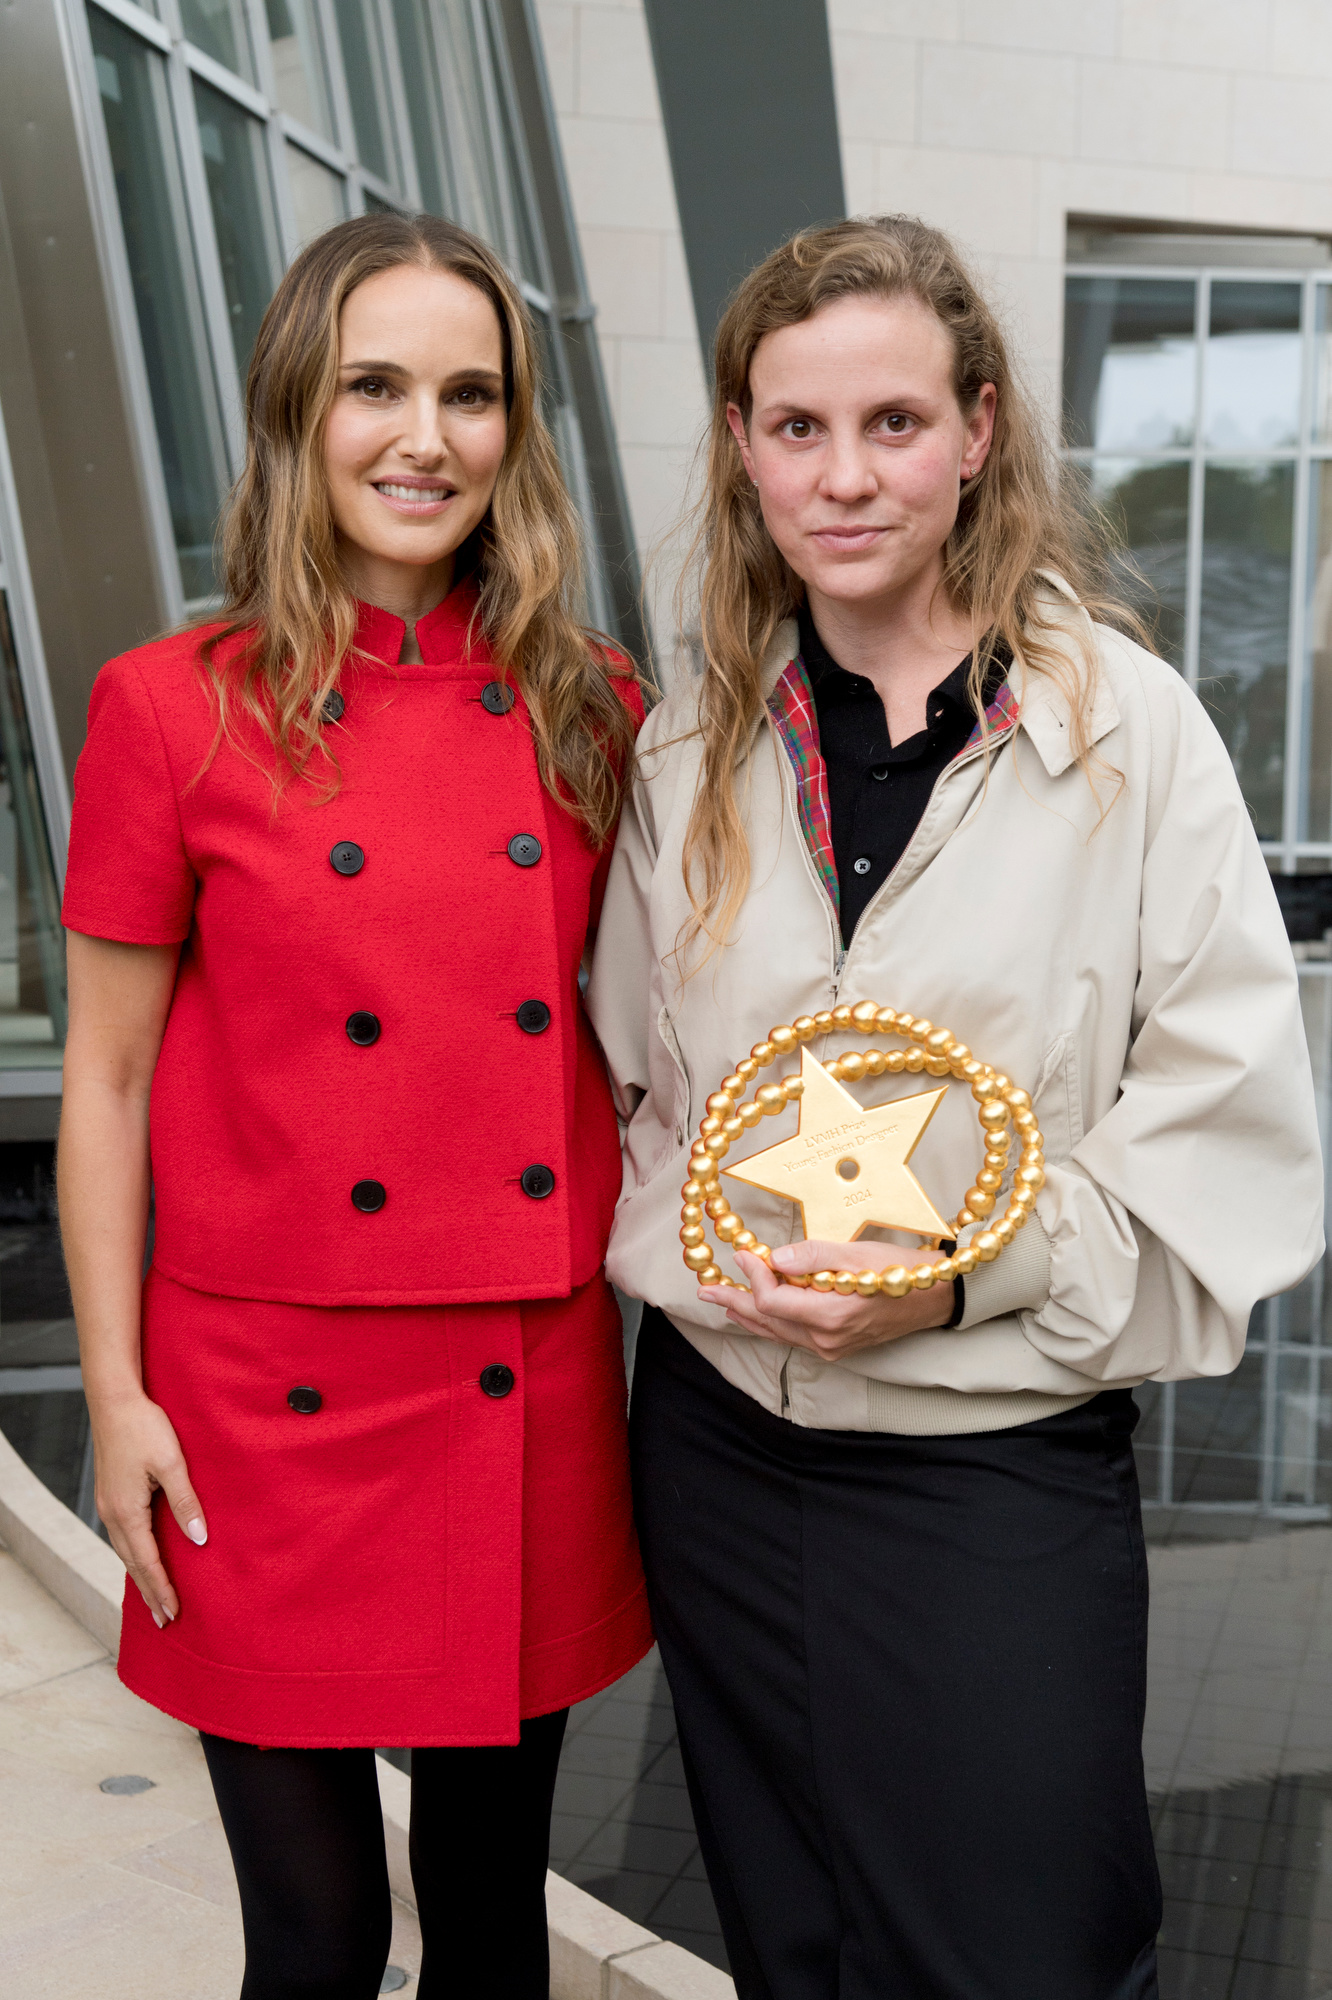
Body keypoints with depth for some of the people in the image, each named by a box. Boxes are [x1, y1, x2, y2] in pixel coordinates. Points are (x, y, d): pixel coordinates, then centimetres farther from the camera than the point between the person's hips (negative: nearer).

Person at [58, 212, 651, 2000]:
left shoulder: (589, 710, 3)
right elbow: (106, 1076, -2)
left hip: (532, 1387, 3)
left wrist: (655, 1280, 5)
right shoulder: (175, 709, -6)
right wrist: (114, 1395, -4)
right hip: (278, 1391, -3)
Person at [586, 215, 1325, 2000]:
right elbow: (626, 1084, 10)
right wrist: (706, 1252, -9)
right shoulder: (693, 748, 3)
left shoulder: (1129, 730, -9)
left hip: (999, 1464, -3)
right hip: (720, 1441, 4)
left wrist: (963, 1278, -18)